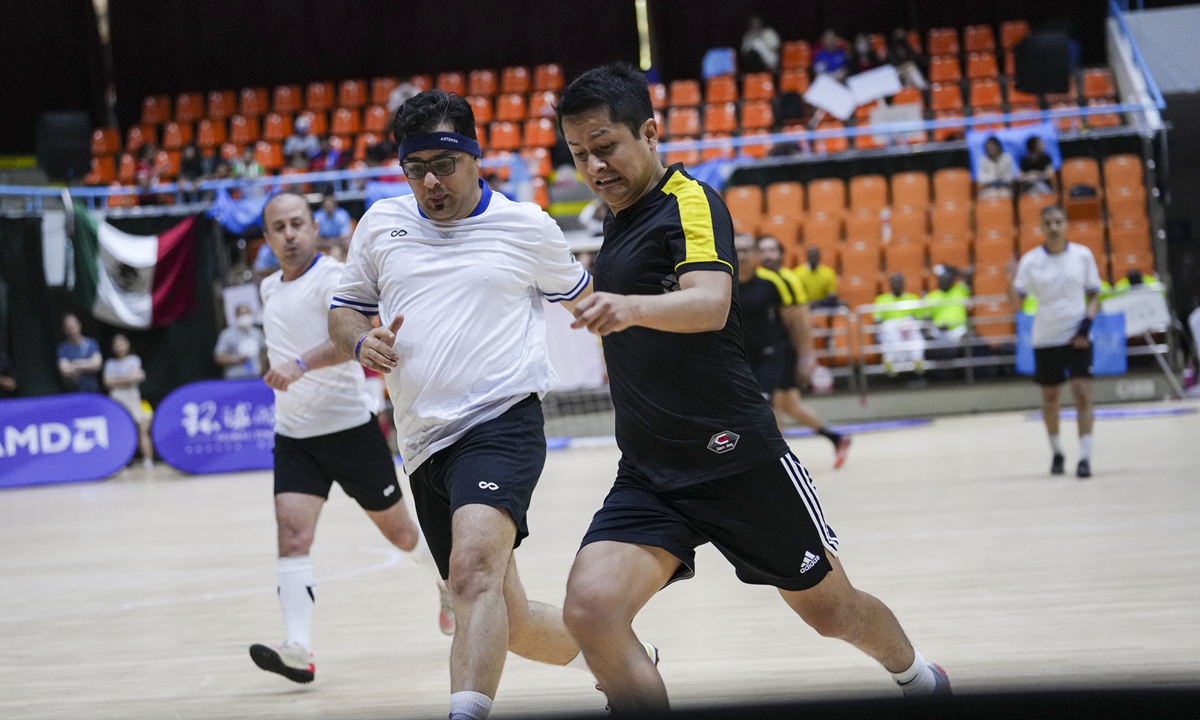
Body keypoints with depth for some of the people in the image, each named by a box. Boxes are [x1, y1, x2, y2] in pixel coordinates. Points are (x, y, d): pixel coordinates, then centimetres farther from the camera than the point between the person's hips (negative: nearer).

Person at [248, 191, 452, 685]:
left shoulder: (332, 278, -15)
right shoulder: (269, 289, 9)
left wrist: (301, 364, -48)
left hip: (349, 427, -5)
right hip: (294, 437, 5)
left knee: (397, 529, 11)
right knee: (291, 531, -16)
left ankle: (448, 580, 41)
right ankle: (298, 651, -26)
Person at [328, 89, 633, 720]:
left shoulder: (527, 227, 4)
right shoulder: (380, 224, 12)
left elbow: (581, 296, 21)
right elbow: (344, 310, 20)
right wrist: (361, 342, -1)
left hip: (501, 423, -5)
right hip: (424, 445, 5)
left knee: (474, 570, -32)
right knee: (510, 625, 10)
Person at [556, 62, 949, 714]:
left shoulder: (689, 202, -12)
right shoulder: (619, 224, 13)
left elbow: (710, 304, -33)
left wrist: (632, 308, -50)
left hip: (736, 458, -6)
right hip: (646, 477, 6)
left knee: (831, 610, 13)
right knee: (590, 609, -21)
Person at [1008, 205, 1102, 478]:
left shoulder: (1082, 255, -1)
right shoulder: (1031, 260, -3)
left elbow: (1094, 294, 6)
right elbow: (1016, 302, -5)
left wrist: (1087, 323, -9)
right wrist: (1011, 281, -24)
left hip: (1077, 337, -1)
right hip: (1046, 339, 1)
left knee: (1082, 394, -12)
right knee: (1050, 398, 10)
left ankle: (1085, 457, -13)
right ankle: (1056, 453, 29)